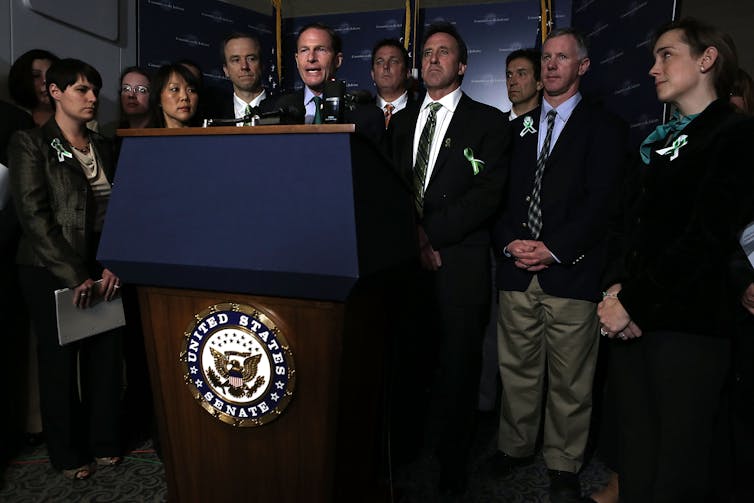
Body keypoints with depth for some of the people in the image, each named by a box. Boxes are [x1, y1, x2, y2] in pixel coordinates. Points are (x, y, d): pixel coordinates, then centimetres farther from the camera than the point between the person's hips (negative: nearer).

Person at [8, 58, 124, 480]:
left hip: (102, 270, 4)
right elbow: (34, 216, -10)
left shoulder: (103, 147, 13)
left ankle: (104, 442, 22)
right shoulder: (31, 144, -2)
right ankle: (68, 453, 22)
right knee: (60, 359, 5)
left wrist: (112, 265, -6)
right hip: (50, 271, -4)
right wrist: (75, 275, -15)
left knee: (107, 356, 2)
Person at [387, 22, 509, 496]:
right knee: (406, 361, 11)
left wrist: (431, 234, -14)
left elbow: (487, 194, -9)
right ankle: (404, 446, 30)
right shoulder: (402, 122, 17)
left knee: (457, 366, 6)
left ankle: (452, 465, 23)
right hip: (404, 261, 4)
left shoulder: (488, 122, 2)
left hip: (459, 264, -4)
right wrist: (408, 235, -6)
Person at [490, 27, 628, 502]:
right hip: (517, 269, 4)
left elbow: (601, 200, -6)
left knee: (570, 378, 5)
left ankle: (564, 464, 21)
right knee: (517, 368, 10)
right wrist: (509, 242, -5)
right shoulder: (519, 128, 17)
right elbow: (500, 195, 12)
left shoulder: (605, 127, 4)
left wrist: (554, 249, -14)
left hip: (571, 270, -3)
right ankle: (515, 446, 27)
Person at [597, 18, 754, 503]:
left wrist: (633, 302, -13)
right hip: (634, 317, 6)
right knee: (635, 448, 11)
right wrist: (616, 288, -3)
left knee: (678, 460, 3)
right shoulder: (659, 140, 19)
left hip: (689, 322, -6)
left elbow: (708, 237, -14)